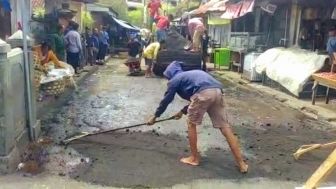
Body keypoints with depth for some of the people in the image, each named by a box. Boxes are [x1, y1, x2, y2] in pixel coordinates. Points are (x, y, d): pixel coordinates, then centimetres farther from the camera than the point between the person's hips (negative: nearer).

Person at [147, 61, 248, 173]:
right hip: (217, 91, 7)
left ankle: (194, 158, 23)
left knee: (191, 123, 15)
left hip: (204, 93, -7)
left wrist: (155, 116, 39)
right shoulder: (189, 75, 40)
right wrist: (183, 111, 57)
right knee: (224, 127, 9)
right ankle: (241, 163, 10)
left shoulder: (174, 80, 21)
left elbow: (166, 101, 26)